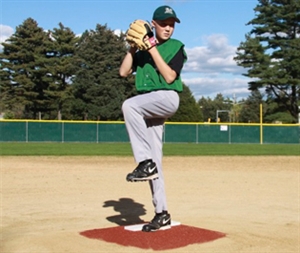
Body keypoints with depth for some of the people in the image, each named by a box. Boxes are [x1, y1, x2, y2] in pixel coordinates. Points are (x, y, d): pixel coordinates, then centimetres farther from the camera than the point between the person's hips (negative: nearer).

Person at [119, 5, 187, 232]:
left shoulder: (177, 47, 4)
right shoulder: (143, 50, 18)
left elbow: (169, 77, -10)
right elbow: (123, 72, 9)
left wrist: (153, 50, -10)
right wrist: (133, 47, 3)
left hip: (167, 98, -5)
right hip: (148, 107, 5)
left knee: (129, 105, -33)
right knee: (154, 160, 2)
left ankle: (145, 162, -30)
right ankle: (162, 213, 8)